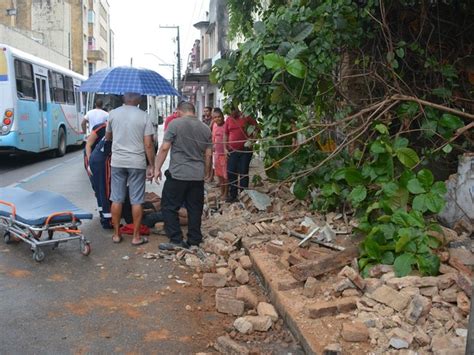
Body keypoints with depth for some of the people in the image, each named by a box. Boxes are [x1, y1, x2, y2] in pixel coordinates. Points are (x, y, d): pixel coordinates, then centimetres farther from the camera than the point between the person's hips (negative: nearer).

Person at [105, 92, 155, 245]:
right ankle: (136, 236, 10)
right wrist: (151, 166, 0)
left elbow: (107, 137, 16)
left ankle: (116, 234, 18)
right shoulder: (144, 116, -5)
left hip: (117, 162, 2)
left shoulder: (113, 113, 2)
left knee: (117, 199, 10)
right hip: (137, 163, -2)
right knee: (136, 201, 5)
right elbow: (148, 144, -8)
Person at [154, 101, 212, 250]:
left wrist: (157, 168, 0)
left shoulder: (175, 124, -5)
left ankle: (176, 240, 4)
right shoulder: (206, 128, 8)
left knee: (169, 207, 6)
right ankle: (194, 241, 15)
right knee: (195, 209, 11)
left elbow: (164, 148, -8)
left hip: (177, 174, -4)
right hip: (198, 176, 5)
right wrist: (207, 173, 22)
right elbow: (208, 155, 11)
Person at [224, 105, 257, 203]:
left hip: (245, 150, -3)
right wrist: (225, 148, 4)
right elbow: (225, 135, 11)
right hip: (232, 151, 3)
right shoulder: (228, 119, 6)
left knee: (243, 173, 2)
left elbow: (256, 128, 2)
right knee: (231, 173, 3)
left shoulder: (246, 117, -4)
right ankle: (233, 195, 14)